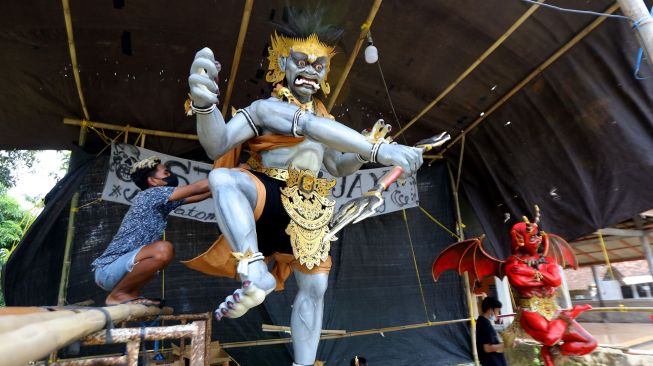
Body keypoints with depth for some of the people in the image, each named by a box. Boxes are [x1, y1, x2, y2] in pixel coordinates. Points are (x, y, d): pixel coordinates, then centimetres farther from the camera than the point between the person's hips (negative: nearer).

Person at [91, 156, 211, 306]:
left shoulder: (164, 202, 11)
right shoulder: (152, 193, -14)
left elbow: (196, 196, 13)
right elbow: (198, 188, -19)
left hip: (119, 267, 9)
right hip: (108, 270, -9)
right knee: (163, 249, -30)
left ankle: (131, 294, 13)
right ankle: (117, 295, -8)